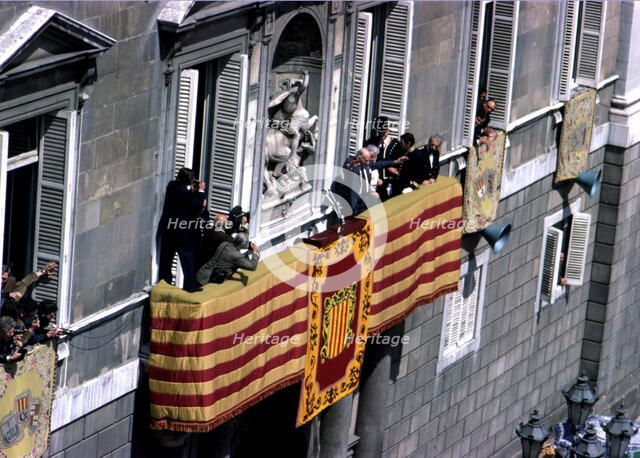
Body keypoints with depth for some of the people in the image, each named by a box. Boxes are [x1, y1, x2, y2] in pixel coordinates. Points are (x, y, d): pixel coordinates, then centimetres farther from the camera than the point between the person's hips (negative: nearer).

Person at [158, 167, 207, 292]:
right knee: (188, 258, 2)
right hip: (184, 231, -7)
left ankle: (164, 280, 28)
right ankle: (190, 285, 3)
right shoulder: (185, 192, -23)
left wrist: (193, 191, 2)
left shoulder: (172, 186, -1)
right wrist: (200, 191, -9)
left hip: (167, 228, 7)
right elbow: (197, 207, -17)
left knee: (166, 257, 18)